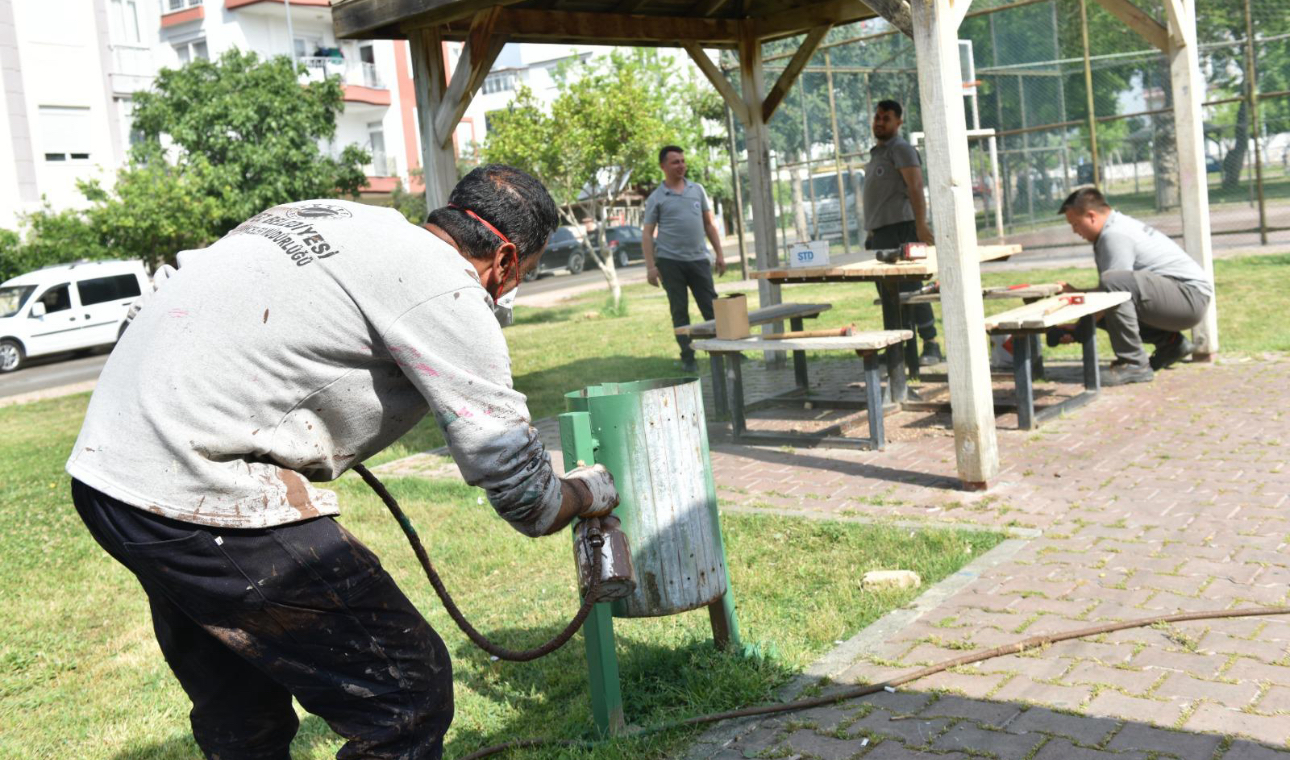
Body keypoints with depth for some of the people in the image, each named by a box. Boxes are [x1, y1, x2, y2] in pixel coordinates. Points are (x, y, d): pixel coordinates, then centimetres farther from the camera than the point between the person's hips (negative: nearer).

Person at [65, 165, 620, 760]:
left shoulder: (329, 214, 15)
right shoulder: (447, 292, -9)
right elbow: (522, 496, -8)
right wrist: (586, 493, 14)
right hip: (200, 494, -10)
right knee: (406, 694, -1)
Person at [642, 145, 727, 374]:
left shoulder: (697, 190, 11)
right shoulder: (656, 198, 2)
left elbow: (709, 224, 14)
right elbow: (647, 234, 0)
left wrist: (719, 254, 8)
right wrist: (650, 266, -9)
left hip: (698, 259, 2)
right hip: (670, 261, -2)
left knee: (712, 308, 2)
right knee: (679, 312, 4)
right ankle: (688, 358, 11)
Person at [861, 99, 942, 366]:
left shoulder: (901, 150, -5)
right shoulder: (876, 154, 23)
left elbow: (916, 188, -16)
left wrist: (921, 225, -25)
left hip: (899, 229, -9)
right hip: (879, 232, 9)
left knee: (908, 289, -11)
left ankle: (931, 346, -8)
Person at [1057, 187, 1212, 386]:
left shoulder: (1115, 236, -17)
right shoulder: (1118, 226, 14)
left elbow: (1113, 289, -20)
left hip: (1191, 295, -11)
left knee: (1112, 282, -32)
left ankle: (1133, 364, -23)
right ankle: (1169, 341, 17)